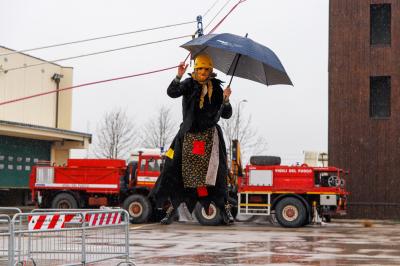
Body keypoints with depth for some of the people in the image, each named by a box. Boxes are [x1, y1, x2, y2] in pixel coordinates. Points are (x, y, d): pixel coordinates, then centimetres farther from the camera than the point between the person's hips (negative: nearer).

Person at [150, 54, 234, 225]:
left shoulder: (216, 89, 7)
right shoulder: (189, 84, 2)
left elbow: (226, 115, 6)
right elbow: (172, 93, -17)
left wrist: (225, 100, -12)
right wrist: (178, 77, -31)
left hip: (210, 136, 0)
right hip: (189, 135, 0)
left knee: (215, 172, -7)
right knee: (175, 170, -3)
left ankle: (225, 208, 2)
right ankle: (172, 207, 8)